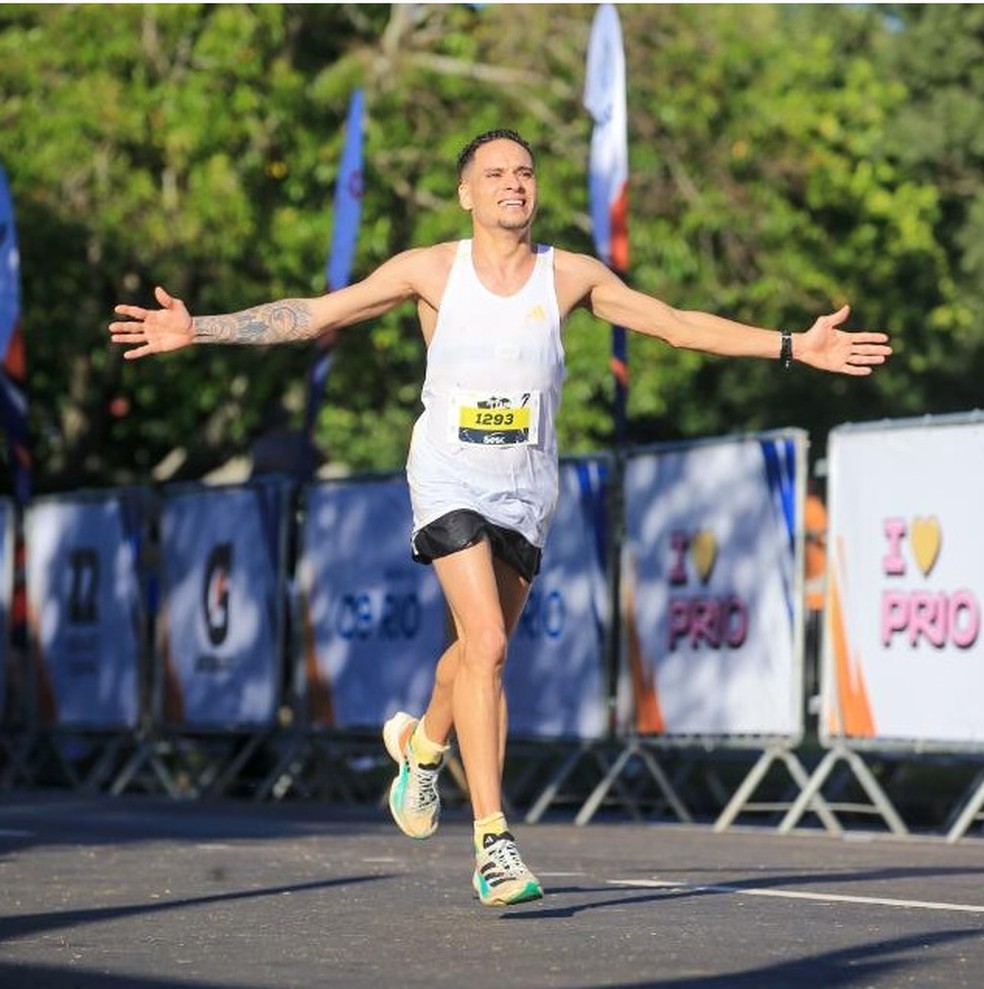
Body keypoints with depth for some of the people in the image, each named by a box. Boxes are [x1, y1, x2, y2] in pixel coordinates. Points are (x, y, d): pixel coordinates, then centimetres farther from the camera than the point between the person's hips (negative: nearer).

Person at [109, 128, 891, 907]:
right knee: (488, 645, -18)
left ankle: (422, 743, 47)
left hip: (527, 488, 3)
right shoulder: (430, 270, -4)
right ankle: (493, 841, -16)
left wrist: (792, 347, -2)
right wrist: (199, 331, -7)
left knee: (480, 653, 12)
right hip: (450, 480, -3)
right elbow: (313, 314, -1)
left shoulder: (571, 276, -1)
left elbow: (678, 324, 3)